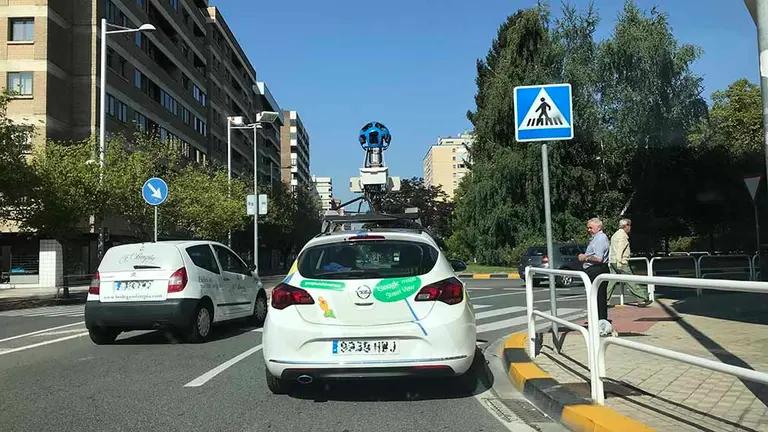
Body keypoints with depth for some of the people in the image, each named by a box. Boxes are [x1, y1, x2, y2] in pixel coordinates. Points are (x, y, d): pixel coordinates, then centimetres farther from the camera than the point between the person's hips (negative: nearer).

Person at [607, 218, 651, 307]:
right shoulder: (622, 235, -9)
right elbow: (619, 249, -19)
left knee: (612, 282, 7)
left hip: (613, 262, 9)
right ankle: (643, 299, -1)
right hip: (621, 262, -9)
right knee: (630, 281, -5)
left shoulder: (615, 235, 21)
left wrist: (610, 262, 24)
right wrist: (619, 262, -23)